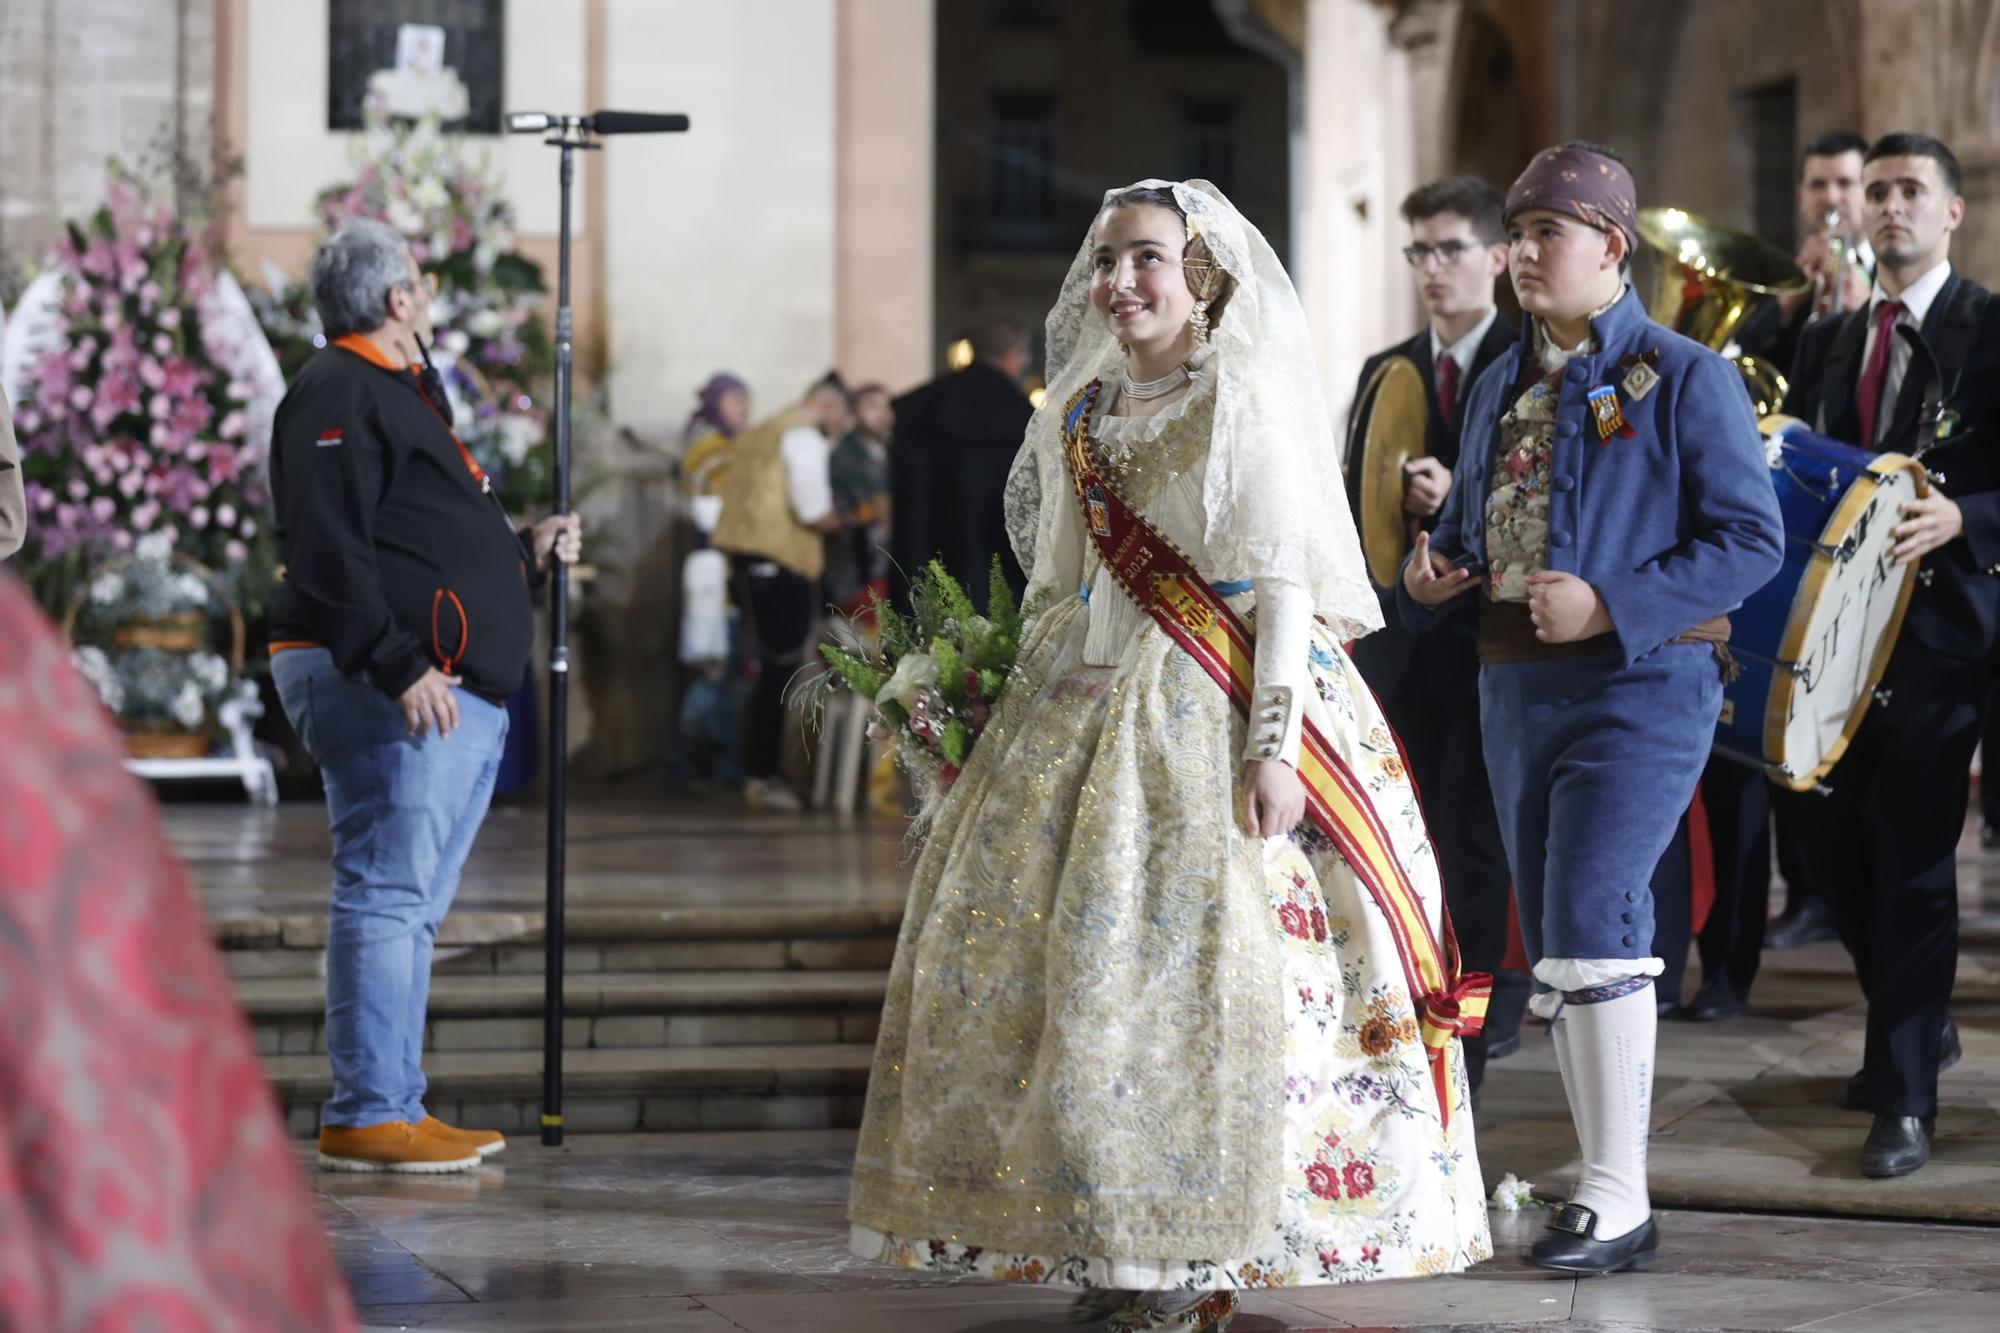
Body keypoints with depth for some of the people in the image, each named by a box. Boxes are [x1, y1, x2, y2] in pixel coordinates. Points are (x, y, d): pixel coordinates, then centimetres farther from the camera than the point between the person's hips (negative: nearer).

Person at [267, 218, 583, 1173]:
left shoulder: (401, 394, 26)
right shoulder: (339, 394, -8)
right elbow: (329, 551, -18)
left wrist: (524, 551, 18)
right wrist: (399, 667, -24)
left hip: (461, 696, 11)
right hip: (390, 694, -11)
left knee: (410, 906, 12)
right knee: (384, 894, -11)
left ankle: (396, 1111, 17)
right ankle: (364, 1118, -11)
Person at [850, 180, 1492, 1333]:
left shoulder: (1243, 402, -5)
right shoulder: (1081, 412, 14)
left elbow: (1285, 587, -10)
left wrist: (1274, 745, -17)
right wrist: (1038, 713, 16)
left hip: (1210, 716, -7)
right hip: (1089, 711, 7)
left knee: (1194, 959, -10)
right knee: (1060, 955, 3)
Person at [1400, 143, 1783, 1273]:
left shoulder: (1684, 377, -6)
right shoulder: (1501, 386, 16)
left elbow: (1752, 539, -11)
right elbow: (1470, 519, 26)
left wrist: (1609, 607, -20)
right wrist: (1432, 574, 2)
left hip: (1642, 684, -8)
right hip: (1517, 687, 8)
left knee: (1593, 921, -17)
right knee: (1555, 941, 10)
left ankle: (1620, 1202, -11)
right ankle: (1602, 1180, 20)